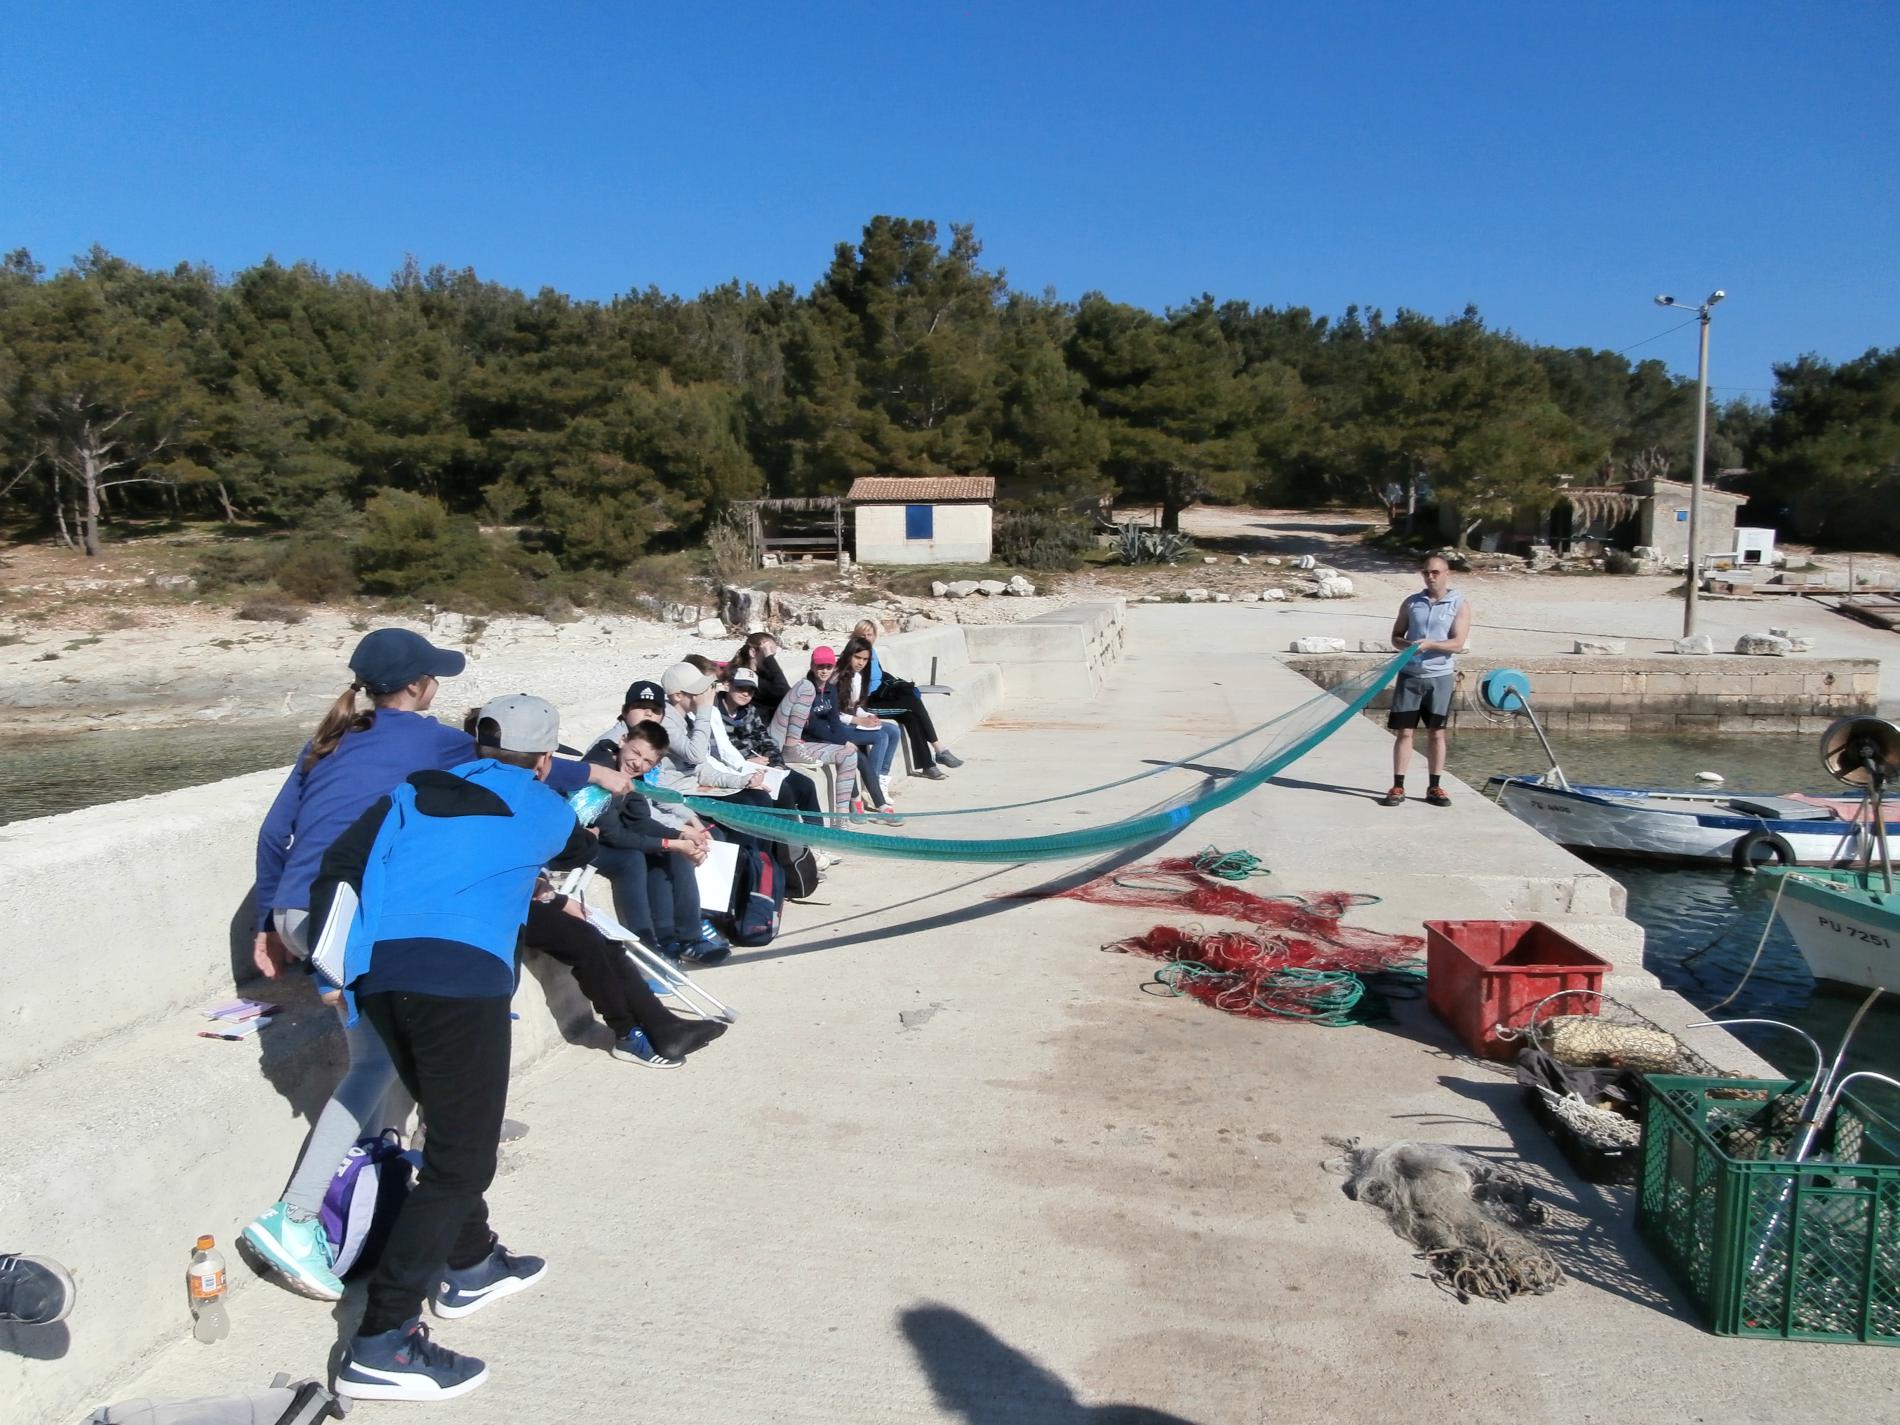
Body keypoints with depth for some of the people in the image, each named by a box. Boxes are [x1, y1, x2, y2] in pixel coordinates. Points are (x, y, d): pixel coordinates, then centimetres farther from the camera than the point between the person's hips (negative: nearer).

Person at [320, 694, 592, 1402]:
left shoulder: (413, 793, 21)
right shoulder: (542, 809, 13)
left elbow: (334, 869, 12)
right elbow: (581, 850, 35)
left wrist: (334, 964, 17)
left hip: (378, 975, 6)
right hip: (464, 978, -6)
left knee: (453, 1127, 25)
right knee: (460, 1163, 2)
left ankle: (471, 1265, 41)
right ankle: (381, 1344, -2)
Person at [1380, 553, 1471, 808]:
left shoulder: (1460, 605, 1)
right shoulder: (1411, 603, 8)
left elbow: (1458, 644, -8)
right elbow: (1396, 636, 10)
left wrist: (1430, 644, -24)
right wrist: (1406, 644, -13)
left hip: (1440, 677, -1)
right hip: (1409, 675, 1)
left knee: (1436, 733, 6)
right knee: (1403, 732, 0)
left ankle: (1434, 787, 15)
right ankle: (1398, 787, 5)